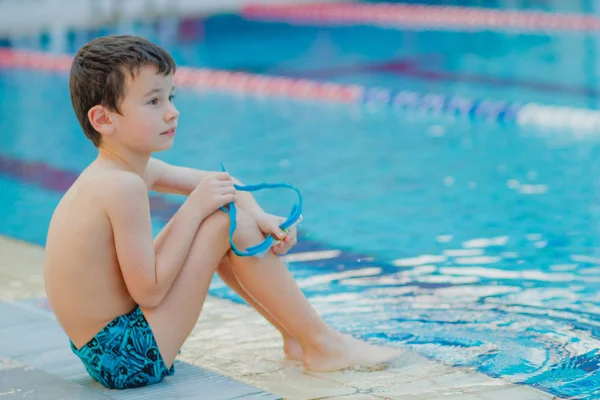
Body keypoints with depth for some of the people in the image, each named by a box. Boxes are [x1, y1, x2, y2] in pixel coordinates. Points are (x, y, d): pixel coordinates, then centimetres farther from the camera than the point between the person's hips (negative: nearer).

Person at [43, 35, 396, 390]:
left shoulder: (137, 168, 5)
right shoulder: (123, 187, -24)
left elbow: (217, 182, 16)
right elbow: (149, 292, -23)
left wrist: (258, 215, -2)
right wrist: (194, 208, -19)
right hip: (132, 361, -10)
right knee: (228, 221, -13)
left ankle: (296, 334, 24)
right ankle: (322, 344, -1)